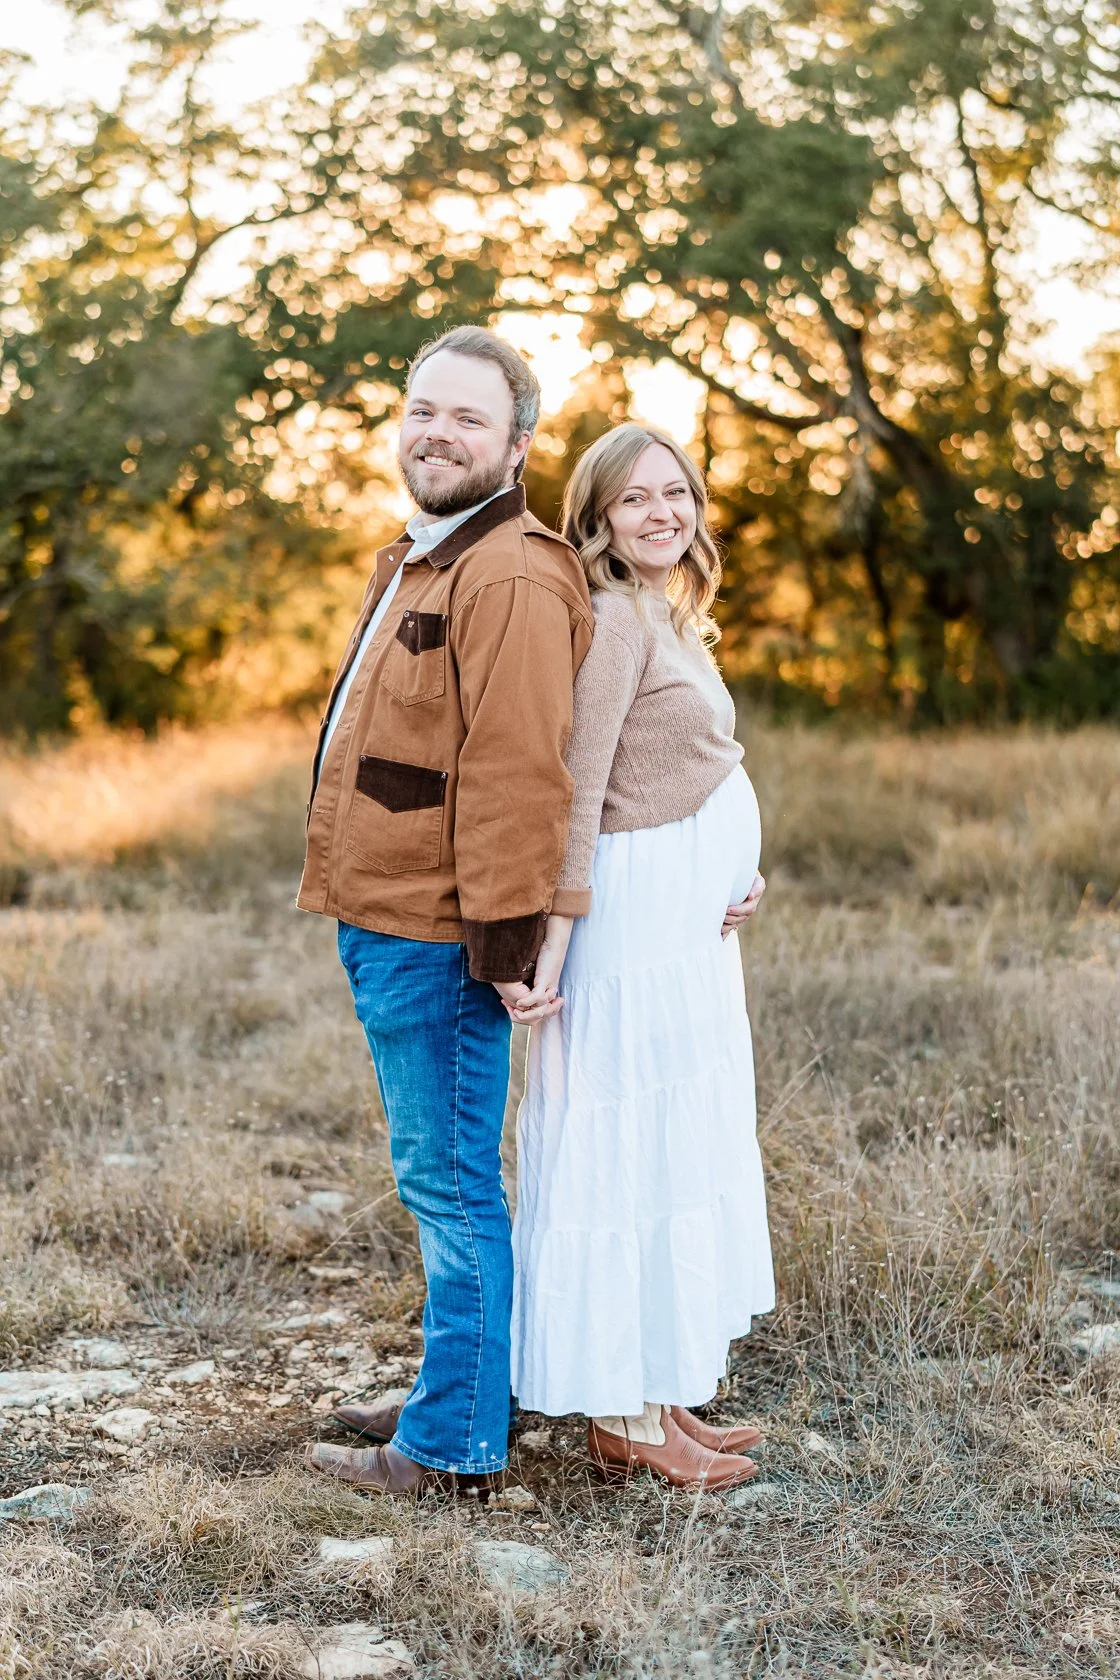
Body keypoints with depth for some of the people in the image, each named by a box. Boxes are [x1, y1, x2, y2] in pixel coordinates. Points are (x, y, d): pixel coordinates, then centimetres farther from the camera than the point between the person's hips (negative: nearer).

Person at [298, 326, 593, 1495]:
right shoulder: (419, 559, 18)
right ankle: (454, 1389, 33)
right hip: (385, 921, 11)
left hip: (435, 943, -11)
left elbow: (515, 772, -23)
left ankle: (453, 1442, 8)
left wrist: (504, 934, -23)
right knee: (439, 1178, 19)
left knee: (450, 1182, -2)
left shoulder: (510, 576, -17)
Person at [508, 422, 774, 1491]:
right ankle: (626, 1417, 7)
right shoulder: (613, 615, -13)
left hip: (690, 926, 10)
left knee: (681, 1151, 13)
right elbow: (575, 790, -20)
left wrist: (739, 877, 0)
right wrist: (554, 949, -24)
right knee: (629, 1152, -3)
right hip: (637, 922, -10)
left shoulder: (673, 619, 15)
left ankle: (657, 1399, 23)